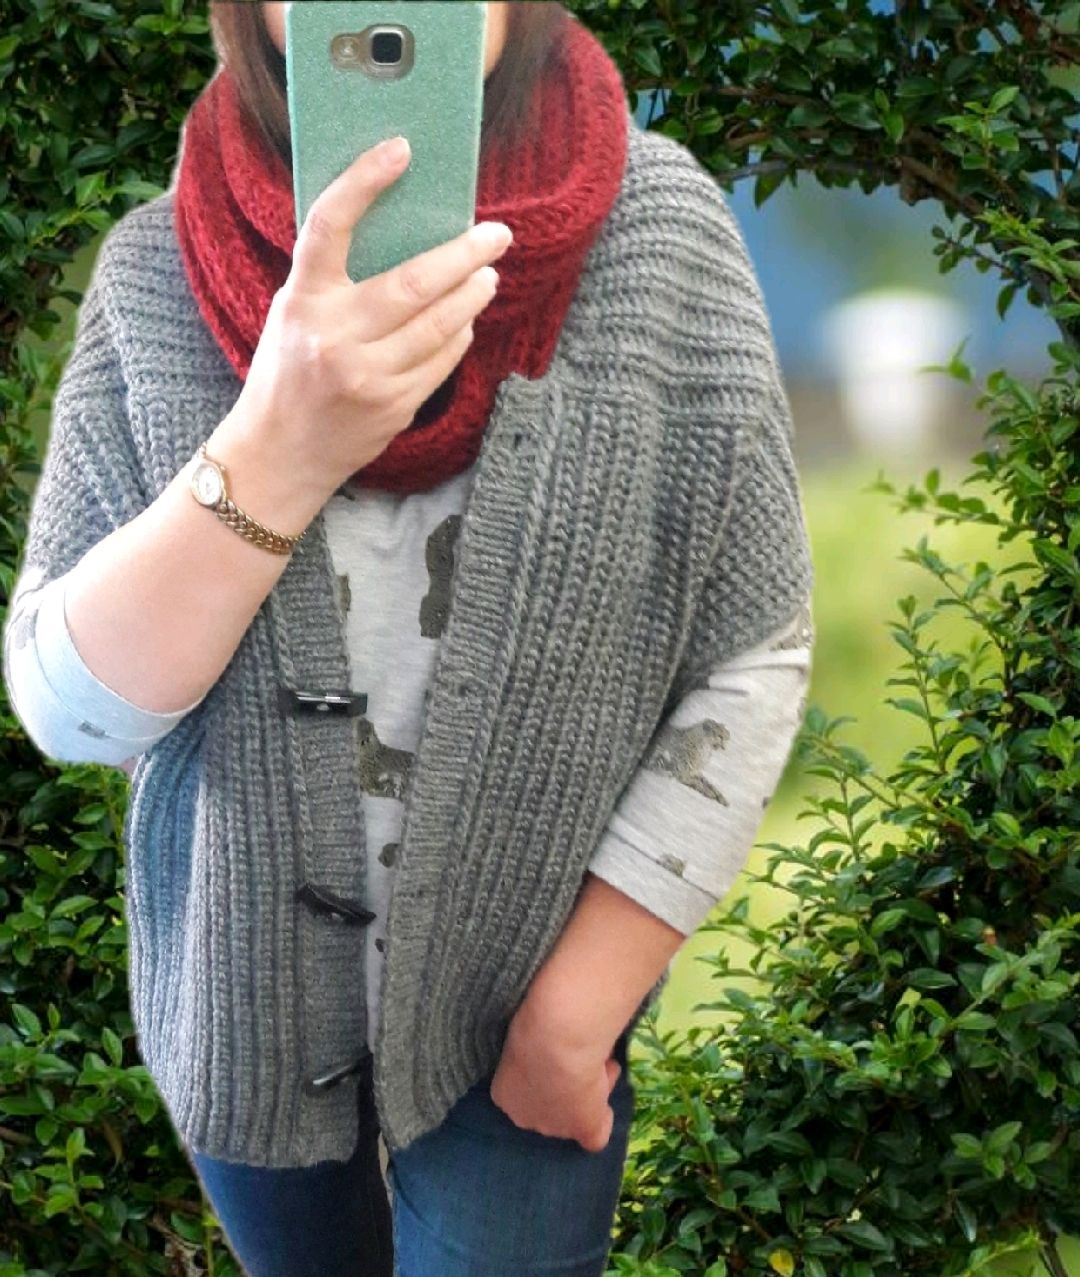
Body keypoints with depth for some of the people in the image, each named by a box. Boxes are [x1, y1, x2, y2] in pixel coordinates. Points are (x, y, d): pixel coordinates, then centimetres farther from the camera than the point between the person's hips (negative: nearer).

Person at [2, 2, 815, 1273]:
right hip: (243, 984, 2)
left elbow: (752, 657, -11)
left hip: (523, 987, -2)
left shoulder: (661, 228, -16)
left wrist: (578, 1013, -11)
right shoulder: (157, 269, -14)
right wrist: (277, 452, -33)